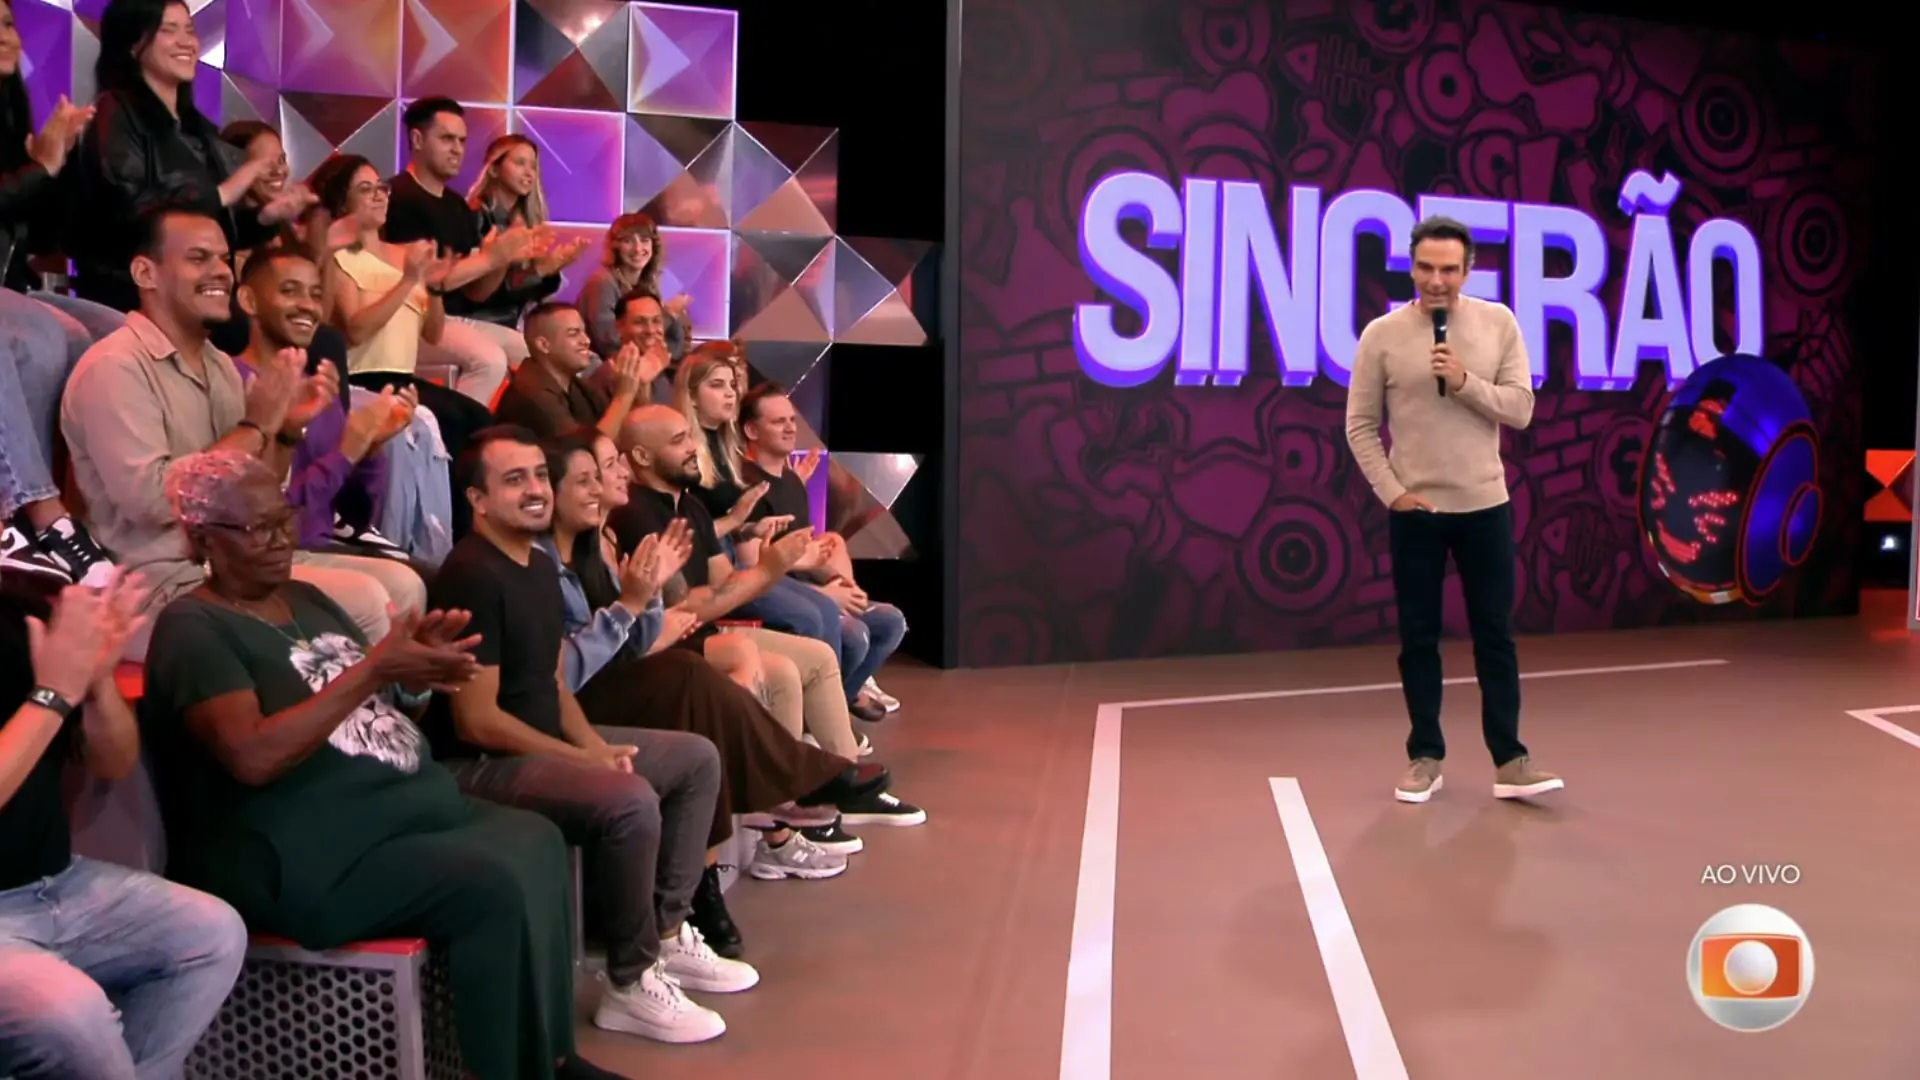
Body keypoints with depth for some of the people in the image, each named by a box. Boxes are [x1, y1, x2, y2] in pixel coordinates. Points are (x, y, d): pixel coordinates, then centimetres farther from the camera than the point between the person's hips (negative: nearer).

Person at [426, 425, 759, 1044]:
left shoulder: (541, 566, 11)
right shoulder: (471, 576, -20)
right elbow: (477, 721, -23)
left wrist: (596, 744, -2)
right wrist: (583, 759, -17)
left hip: (547, 743, 10)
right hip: (481, 763, -10)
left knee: (698, 759, 11)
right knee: (631, 801, -32)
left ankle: (668, 934, 13)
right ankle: (633, 985, -14)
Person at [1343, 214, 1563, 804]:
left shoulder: (1498, 323, -1)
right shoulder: (1382, 334, -5)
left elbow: (1521, 410, -5)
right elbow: (1360, 426, -2)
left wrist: (1465, 381, -19)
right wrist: (1391, 492, -9)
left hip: (1484, 505, 1)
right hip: (1413, 511, -1)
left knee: (1495, 635, 5)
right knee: (1418, 639, 7)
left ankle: (1510, 760, 12)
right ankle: (1425, 757, 18)